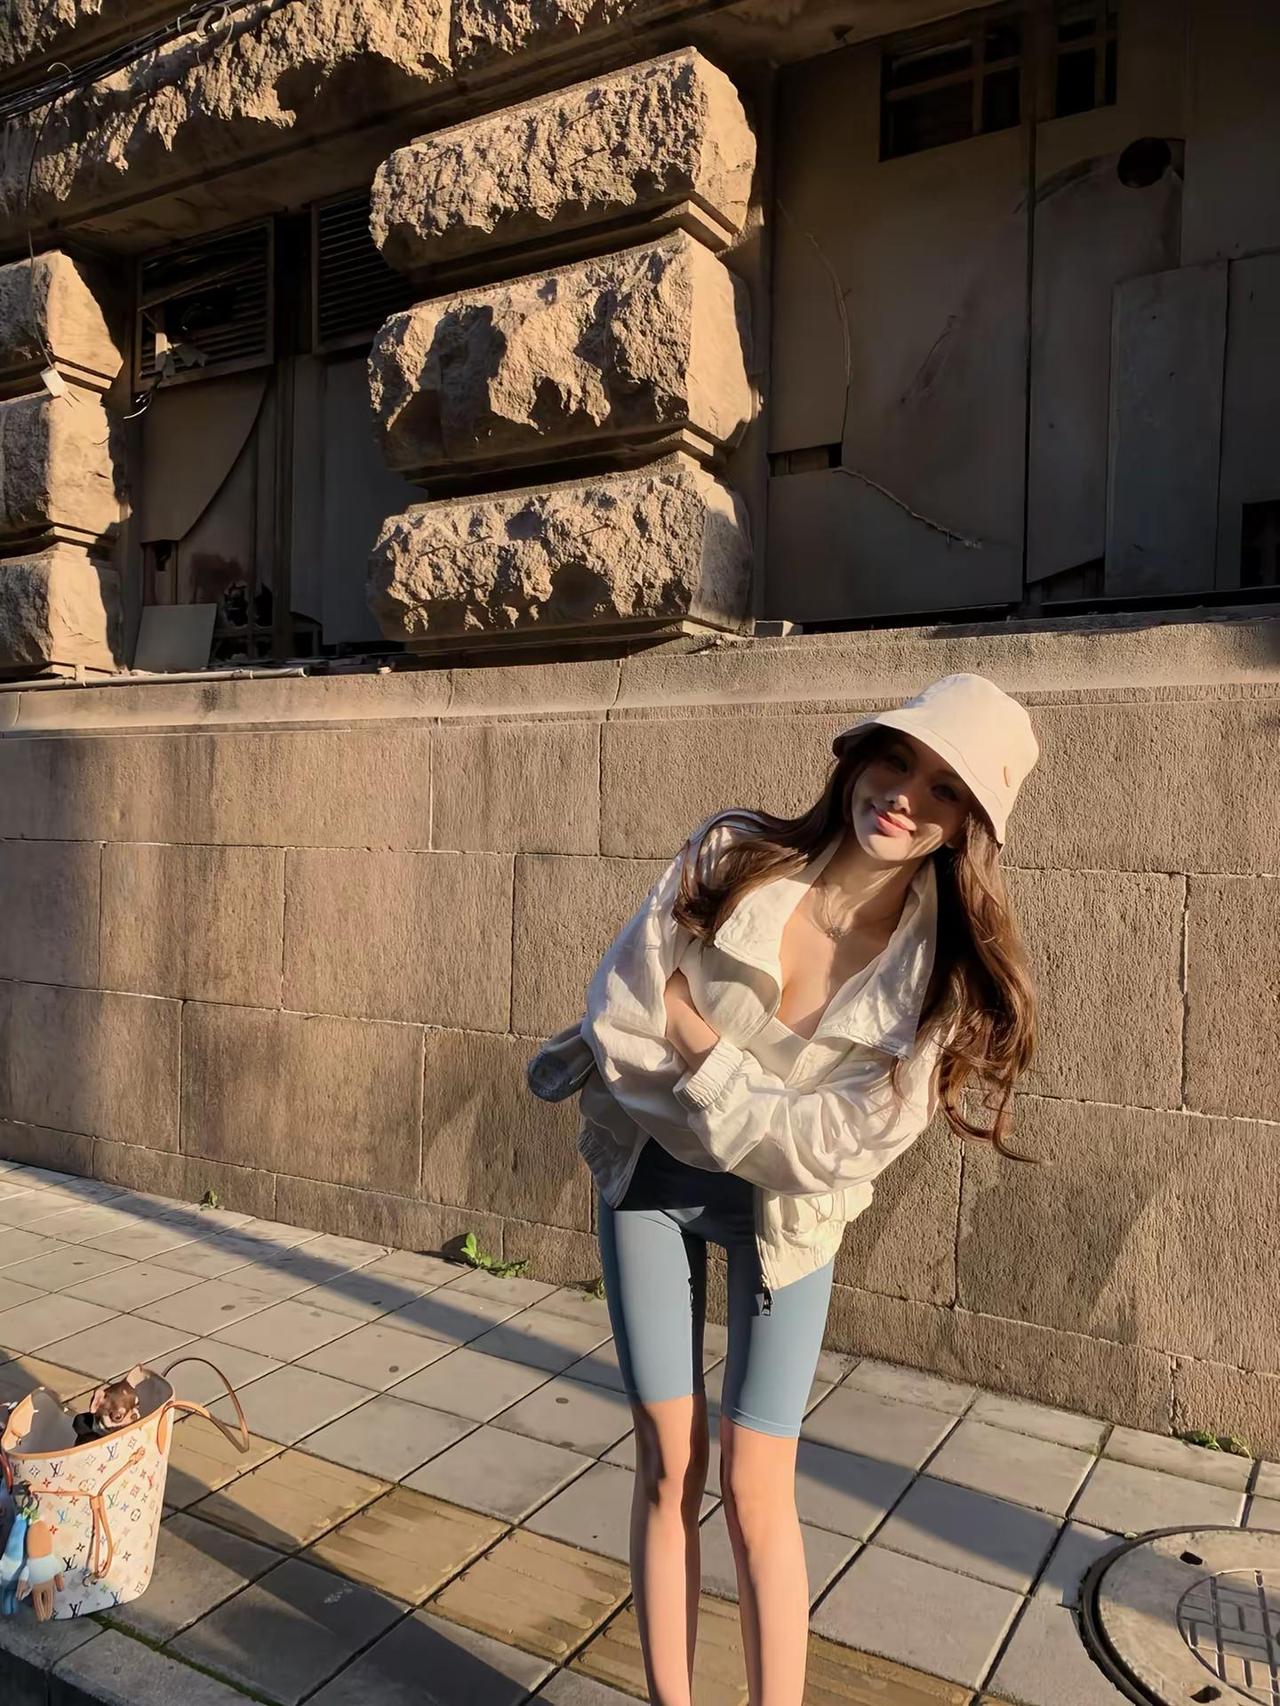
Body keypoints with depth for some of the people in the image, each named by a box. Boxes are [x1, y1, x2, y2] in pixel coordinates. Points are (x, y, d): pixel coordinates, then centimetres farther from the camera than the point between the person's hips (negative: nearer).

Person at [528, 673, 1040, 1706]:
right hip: (646, 1181, 2)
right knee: (667, 1469, 12)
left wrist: (699, 1047, -18)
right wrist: (759, 1109, -17)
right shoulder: (731, 861, -17)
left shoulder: (945, 973, -18)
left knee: (754, 1490, 4)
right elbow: (616, 1032, -17)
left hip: (783, 1216, -1)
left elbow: (839, 1150, -20)